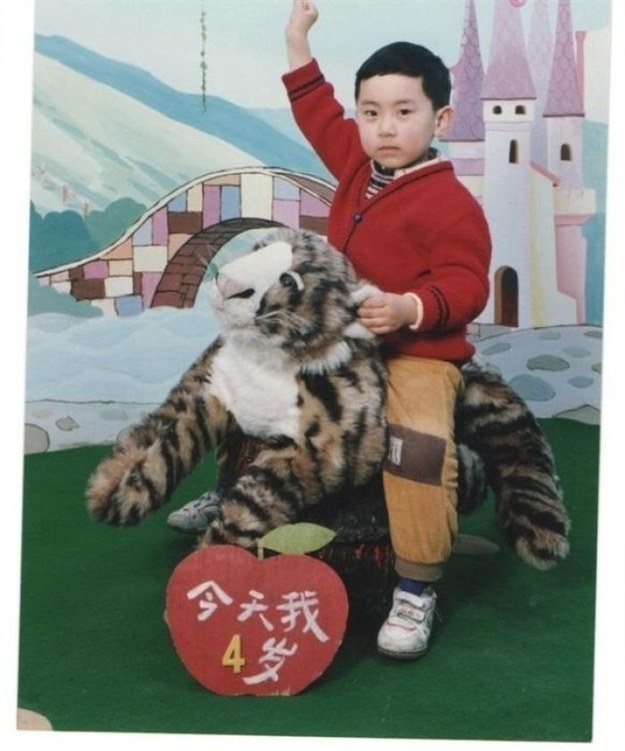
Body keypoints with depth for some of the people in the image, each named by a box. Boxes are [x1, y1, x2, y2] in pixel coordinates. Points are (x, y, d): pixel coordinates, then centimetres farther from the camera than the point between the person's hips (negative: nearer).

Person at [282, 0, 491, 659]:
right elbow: (318, 114, 20)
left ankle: (415, 592, -20)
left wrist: (411, 308, -38)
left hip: (420, 355, -8)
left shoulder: (451, 203, -15)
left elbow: (465, 287, -20)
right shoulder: (355, 167, 7)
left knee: (420, 444, -33)